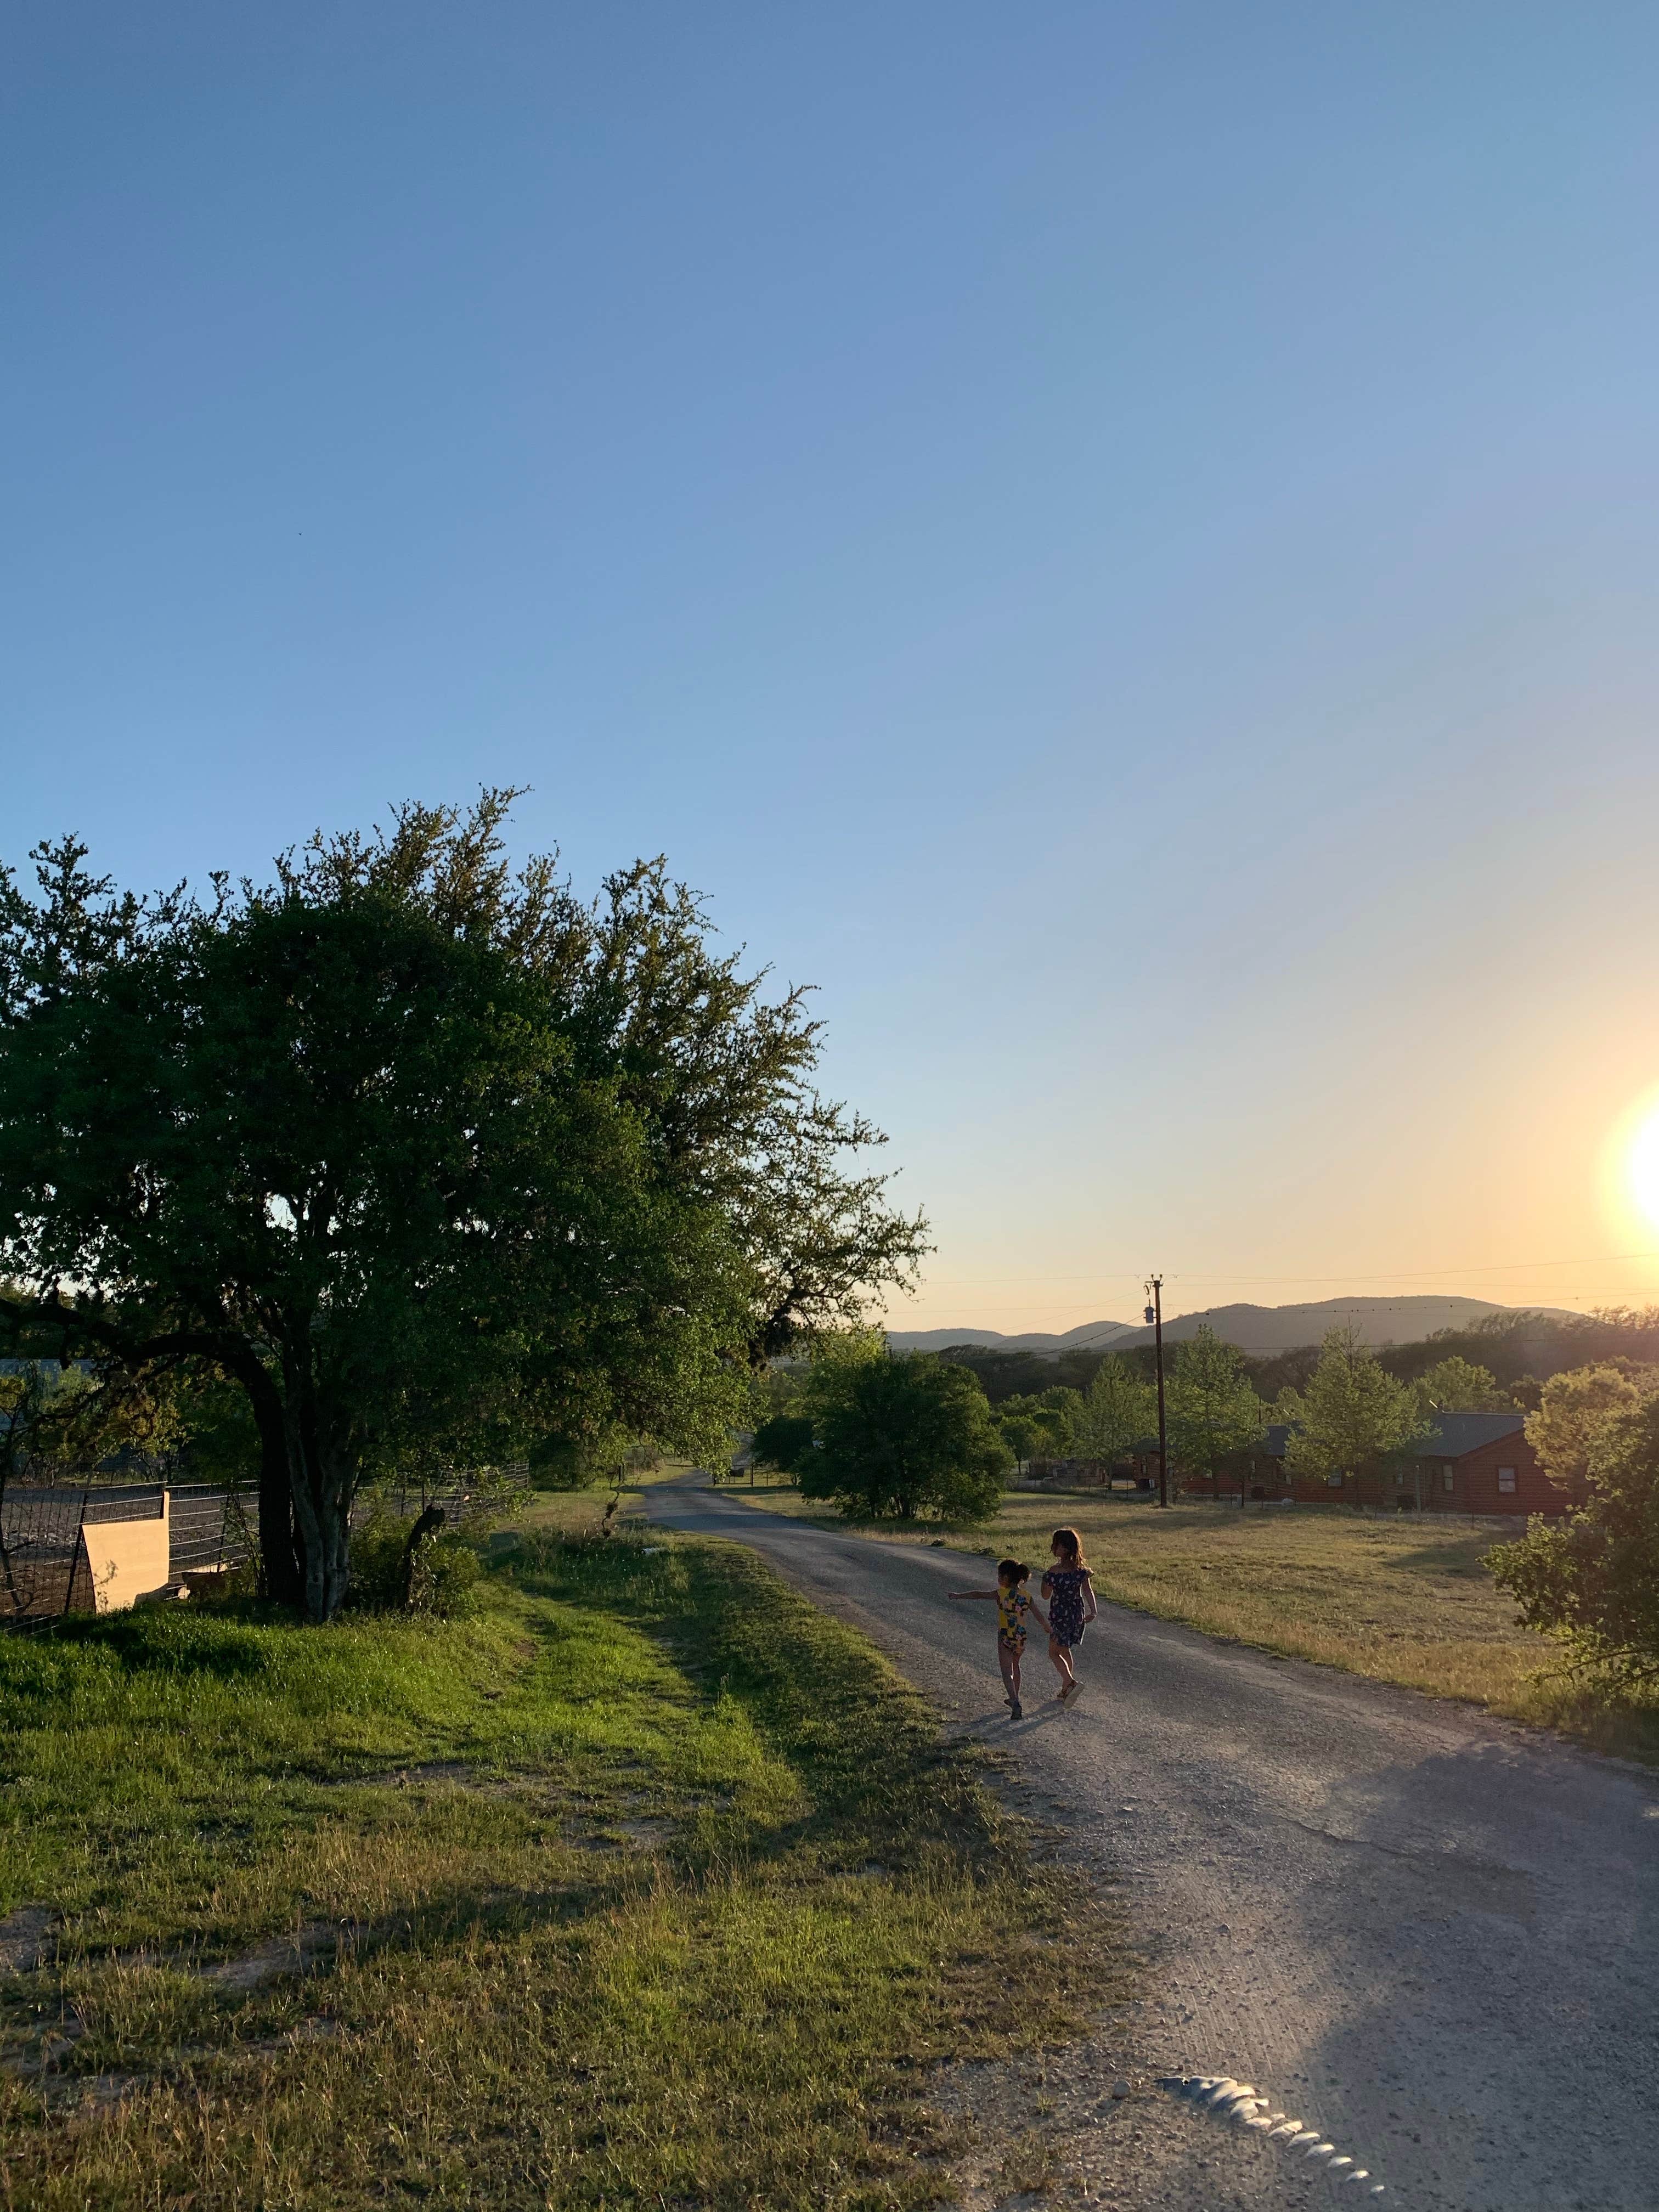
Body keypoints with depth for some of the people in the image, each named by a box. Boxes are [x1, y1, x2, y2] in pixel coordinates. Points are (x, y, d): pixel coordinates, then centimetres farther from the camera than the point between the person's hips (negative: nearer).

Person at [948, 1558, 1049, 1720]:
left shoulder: (1001, 1594, -13)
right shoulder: (1026, 1596, -2)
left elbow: (978, 1594, -7)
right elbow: (1039, 1616, 2)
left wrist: (958, 1595, 4)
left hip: (1005, 1639, -5)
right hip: (1021, 1638, 5)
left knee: (1007, 1673, -1)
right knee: (1015, 1666, 27)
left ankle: (1016, 1704, -18)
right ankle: (1015, 1699, 37)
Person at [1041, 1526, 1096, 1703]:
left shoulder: (1055, 1571, -21)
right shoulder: (1081, 1568, -4)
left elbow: (1046, 1595, -10)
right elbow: (1088, 1591, -4)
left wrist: (1045, 1578, 4)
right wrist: (1093, 1610, -4)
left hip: (1060, 1614, -6)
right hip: (1078, 1613, 6)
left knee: (1054, 1652, 9)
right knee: (1065, 1651, 21)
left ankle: (1071, 1682, -12)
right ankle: (1065, 1691, 27)